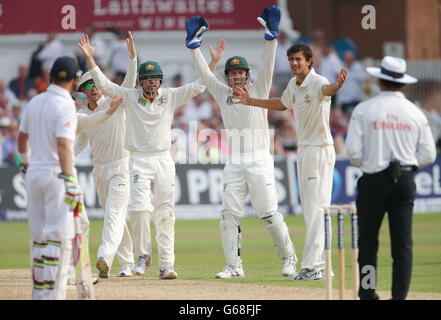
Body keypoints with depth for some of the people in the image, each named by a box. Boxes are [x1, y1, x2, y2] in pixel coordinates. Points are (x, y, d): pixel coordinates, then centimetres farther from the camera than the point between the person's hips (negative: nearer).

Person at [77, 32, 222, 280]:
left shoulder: (171, 97, 5)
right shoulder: (130, 96, 3)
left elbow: (198, 86, 5)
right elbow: (104, 83, -2)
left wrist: (214, 62, -4)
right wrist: (89, 58, -12)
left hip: (164, 161, 1)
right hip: (139, 161, -1)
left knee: (165, 214, 0)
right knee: (139, 208, -15)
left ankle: (166, 264, 2)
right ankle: (144, 255, 4)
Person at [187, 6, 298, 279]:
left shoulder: (259, 91, 3)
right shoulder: (223, 94, 12)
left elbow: (268, 65, -9)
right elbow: (204, 72, 9)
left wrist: (271, 36, -20)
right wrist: (194, 43, 1)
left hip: (260, 161, -4)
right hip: (235, 164, 4)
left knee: (269, 214, -5)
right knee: (229, 215, -2)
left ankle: (289, 257, 12)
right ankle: (234, 266, 3)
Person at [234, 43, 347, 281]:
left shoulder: (317, 82, -16)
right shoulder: (293, 85, 11)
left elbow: (326, 90, -41)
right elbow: (281, 104, 31)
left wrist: (337, 85, -65)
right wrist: (251, 102, 33)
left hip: (320, 150, -9)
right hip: (303, 149, 9)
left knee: (316, 208, -11)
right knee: (309, 210, 11)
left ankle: (312, 265, -13)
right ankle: (320, 265, 16)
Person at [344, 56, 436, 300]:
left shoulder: (364, 110, -4)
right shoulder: (416, 113, 3)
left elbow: (352, 150, -9)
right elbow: (428, 154, 5)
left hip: (373, 181, -1)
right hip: (405, 181, 2)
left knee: (367, 241, 11)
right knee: (403, 244, 2)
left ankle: (367, 294, 13)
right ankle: (399, 296, -3)